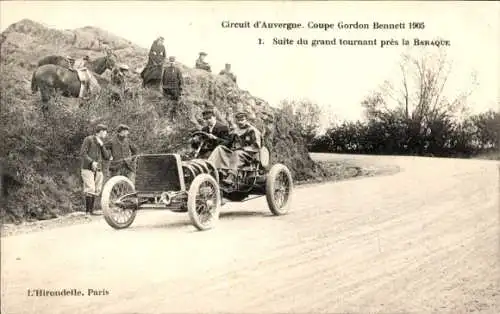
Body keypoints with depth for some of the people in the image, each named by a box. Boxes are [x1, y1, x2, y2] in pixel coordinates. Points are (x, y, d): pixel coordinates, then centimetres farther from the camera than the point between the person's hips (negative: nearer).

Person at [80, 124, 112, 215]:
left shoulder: (102, 142, 19)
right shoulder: (89, 139, 0)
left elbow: (107, 157, 10)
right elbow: (82, 153, -8)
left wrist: (102, 145, -3)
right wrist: (91, 162, -21)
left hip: (98, 170, 7)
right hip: (87, 168, -6)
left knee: (96, 191, 3)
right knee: (90, 190, -15)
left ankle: (91, 211, 10)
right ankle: (87, 211, -11)